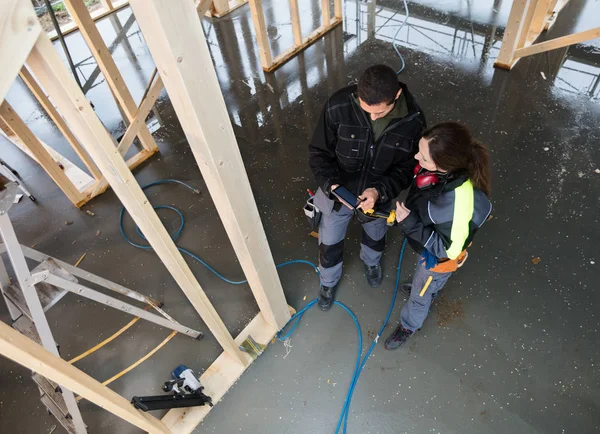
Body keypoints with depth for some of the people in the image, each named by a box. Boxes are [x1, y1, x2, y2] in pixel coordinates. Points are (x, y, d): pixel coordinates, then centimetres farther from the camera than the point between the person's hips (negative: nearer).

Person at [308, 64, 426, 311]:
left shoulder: (413, 121, -23)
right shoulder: (338, 106, -28)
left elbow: (408, 168, -12)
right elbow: (318, 152, -16)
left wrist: (379, 191, -29)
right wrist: (330, 184, -33)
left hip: (379, 197, 1)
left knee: (376, 237, 30)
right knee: (330, 244, 20)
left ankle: (371, 262, 68)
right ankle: (329, 282, 53)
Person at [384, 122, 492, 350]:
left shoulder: (459, 204, -47)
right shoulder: (445, 167, -28)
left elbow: (449, 249, -30)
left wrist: (410, 224, -36)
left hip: (439, 256, -6)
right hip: (429, 241, 6)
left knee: (420, 296, 25)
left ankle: (409, 325, 57)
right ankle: (428, 288, 74)